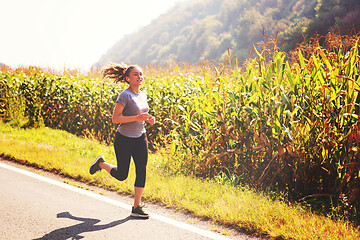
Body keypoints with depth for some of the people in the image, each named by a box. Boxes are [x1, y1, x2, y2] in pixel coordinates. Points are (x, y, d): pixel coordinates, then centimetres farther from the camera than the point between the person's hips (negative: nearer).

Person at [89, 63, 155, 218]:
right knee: (121, 175, 6)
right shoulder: (125, 95, -15)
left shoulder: (142, 95, 7)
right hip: (124, 140, -6)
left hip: (140, 138, 6)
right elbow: (115, 118, -20)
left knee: (142, 171, -1)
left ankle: (136, 208, 8)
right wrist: (137, 118, -27)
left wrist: (148, 119, 0)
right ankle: (101, 164, 35)